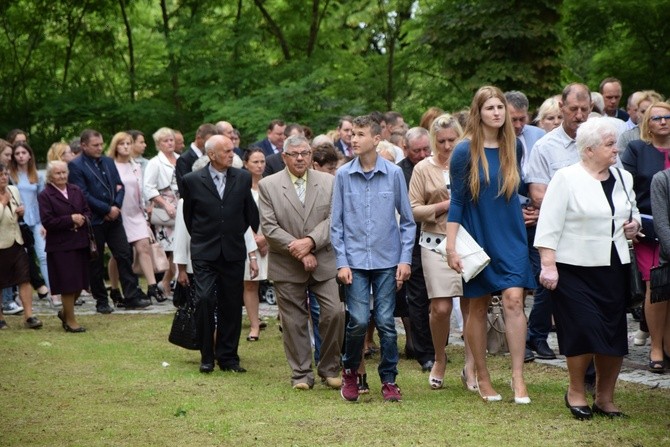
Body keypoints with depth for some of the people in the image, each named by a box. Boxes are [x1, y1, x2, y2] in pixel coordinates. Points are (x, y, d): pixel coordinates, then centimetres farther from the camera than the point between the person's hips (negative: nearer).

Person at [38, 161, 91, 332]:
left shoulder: (76, 191, 10)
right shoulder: (45, 196, -7)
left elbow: (87, 212, 12)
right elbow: (47, 222, -14)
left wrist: (82, 219, -10)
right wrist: (71, 220, -16)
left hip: (80, 243, 5)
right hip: (60, 246, -5)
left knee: (79, 283, 9)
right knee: (68, 284, -1)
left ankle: (65, 312, 32)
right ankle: (70, 320, 13)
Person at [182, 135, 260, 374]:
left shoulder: (243, 178, 5)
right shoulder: (193, 180, -2)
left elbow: (251, 215, 13)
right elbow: (188, 217, 10)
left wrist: (253, 251, 16)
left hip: (234, 253, 2)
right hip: (204, 254, -2)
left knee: (232, 305, 5)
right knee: (205, 299, -14)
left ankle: (228, 357, 16)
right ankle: (207, 356, 0)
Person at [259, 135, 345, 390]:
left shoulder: (328, 182, 6)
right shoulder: (268, 185, 0)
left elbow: (332, 219, -1)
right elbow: (269, 227, -6)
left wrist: (310, 242, -17)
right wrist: (298, 251, -12)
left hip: (323, 262, 1)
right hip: (287, 267, -1)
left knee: (334, 313, -6)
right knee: (294, 321, 4)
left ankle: (329, 368, 11)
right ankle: (301, 373, 14)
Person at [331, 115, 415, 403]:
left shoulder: (394, 174, 0)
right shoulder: (343, 175, 1)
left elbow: (407, 220, 6)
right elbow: (336, 223, 4)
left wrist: (405, 259, 0)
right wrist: (341, 262, -2)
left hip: (387, 261, 0)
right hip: (355, 260, 0)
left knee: (386, 322, 1)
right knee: (359, 321, -7)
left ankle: (389, 379, 14)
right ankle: (350, 371, 16)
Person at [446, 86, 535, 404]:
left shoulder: (514, 147, 3)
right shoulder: (465, 151, -7)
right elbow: (457, 200, -6)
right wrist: (451, 246, -10)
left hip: (510, 236, 2)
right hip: (478, 236, -2)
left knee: (514, 299, -11)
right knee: (477, 306, 6)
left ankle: (518, 377, -8)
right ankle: (482, 377, 18)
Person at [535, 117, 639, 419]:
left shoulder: (622, 178, 10)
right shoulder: (566, 179, -8)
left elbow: (632, 211, 26)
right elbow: (549, 225, -10)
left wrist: (634, 224, 3)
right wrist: (548, 265, -15)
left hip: (614, 269, 6)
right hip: (575, 270, -5)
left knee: (614, 336, 4)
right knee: (583, 331, -7)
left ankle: (605, 397, 19)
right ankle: (576, 392, 15)